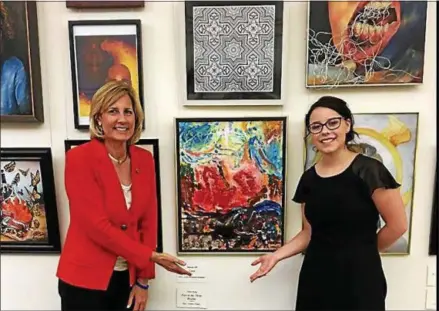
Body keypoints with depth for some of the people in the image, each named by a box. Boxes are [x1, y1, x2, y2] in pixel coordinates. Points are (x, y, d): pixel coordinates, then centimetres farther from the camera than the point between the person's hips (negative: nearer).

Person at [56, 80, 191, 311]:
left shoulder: (145, 159, 0)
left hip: (127, 277, 4)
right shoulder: (79, 158, -14)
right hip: (84, 279, -4)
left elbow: (148, 222, 2)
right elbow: (97, 225, -19)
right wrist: (151, 256, -17)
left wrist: (143, 280, 0)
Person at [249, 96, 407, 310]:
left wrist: (363, 251, 3)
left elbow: (397, 225, -8)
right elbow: (309, 232, 8)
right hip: (316, 276, 4)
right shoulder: (309, 178, 2)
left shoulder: (368, 170, -12)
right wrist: (276, 256, -3)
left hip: (359, 276, -4)